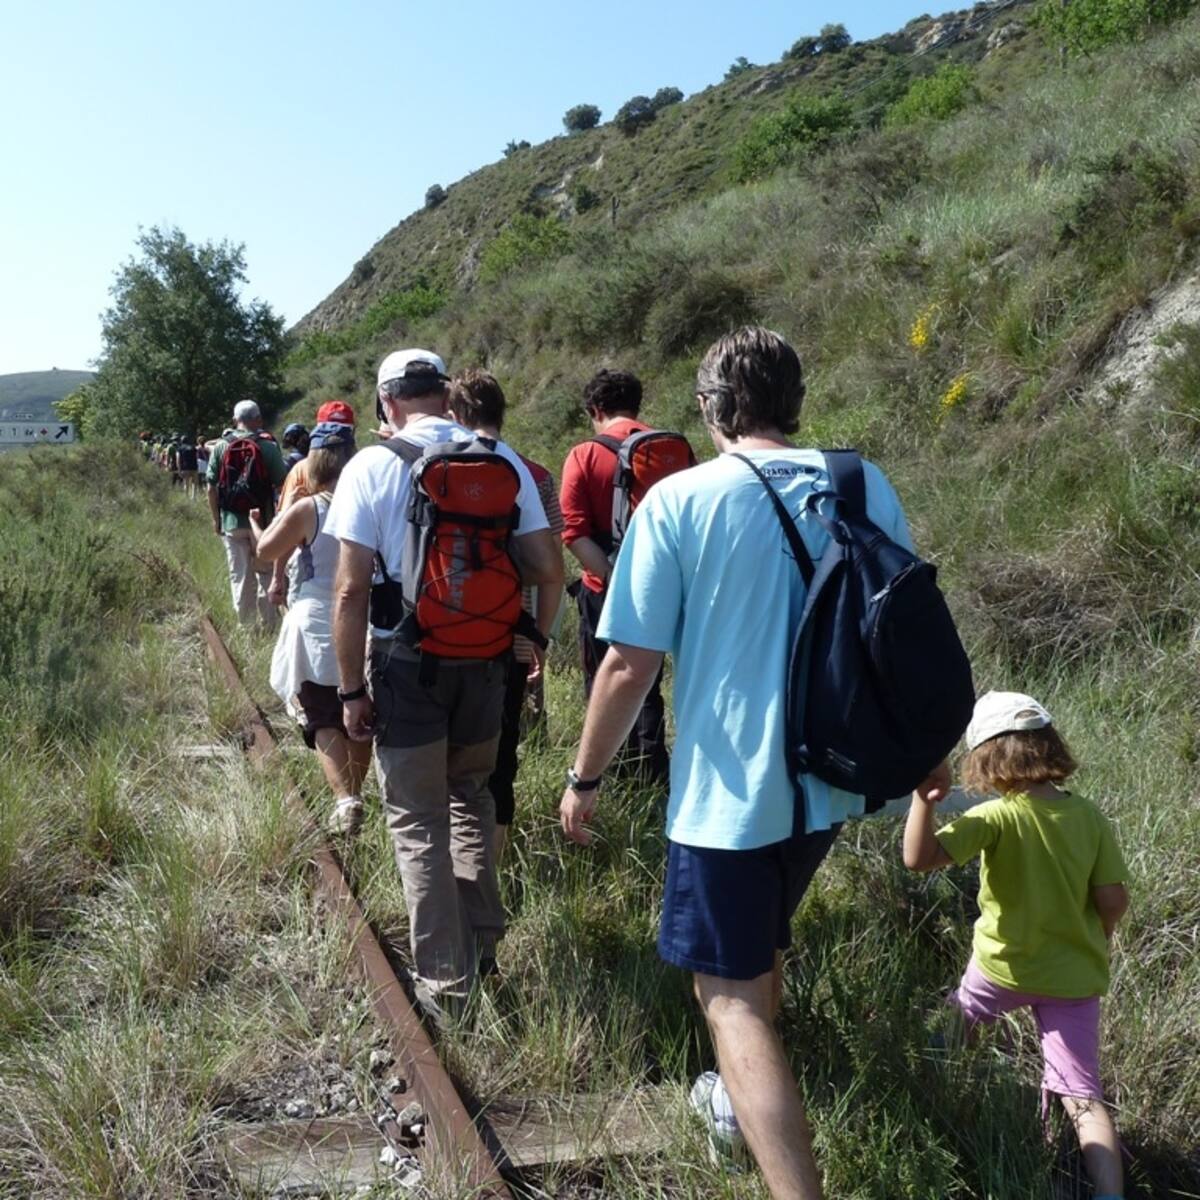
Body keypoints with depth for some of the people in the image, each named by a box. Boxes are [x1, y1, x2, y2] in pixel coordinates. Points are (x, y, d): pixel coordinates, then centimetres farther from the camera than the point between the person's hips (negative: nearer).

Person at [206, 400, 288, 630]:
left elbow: (211, 488, 1)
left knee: (239, 576, 10)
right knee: (266, 574, 10)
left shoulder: (220, 447, 0)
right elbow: (282, 484, -8)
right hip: (263, 521, -2)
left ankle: (245, 625, 15)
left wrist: (216, 518, 11)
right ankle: (267, 625, 10)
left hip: (232, 522, 2)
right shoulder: (268, 446, -7)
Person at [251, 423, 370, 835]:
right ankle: (354, 792, 28)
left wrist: (255, 525, 20)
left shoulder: (307, 510, -13)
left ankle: (344, 798, -16)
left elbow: (266, 551, -1)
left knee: (324, 721, 2)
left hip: (318, 633, -4)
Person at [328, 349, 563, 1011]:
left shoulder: (372, 466, -8)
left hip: (407, 663, -3)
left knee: (418, 821, 10)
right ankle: (482, 945, 31)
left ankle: (445, 982, 17)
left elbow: (351, 590, -12)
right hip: (484, 659, 3)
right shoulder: (501, 458, -2)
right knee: (470, 795, 25)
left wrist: (351, 689, -5)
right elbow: (549, 570, -2)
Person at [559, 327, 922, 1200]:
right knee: (762, 946, 28)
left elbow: (630, 667, -14)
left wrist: (585, 779, 0)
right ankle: (742, 1104, 47)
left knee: (731, 992, 6)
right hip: (829, 777, 6)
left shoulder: (678, 500, -14)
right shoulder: (867, 489, -1)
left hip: (727, 787, -6)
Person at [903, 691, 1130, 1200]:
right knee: (1081, 1093, 6)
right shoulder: (1089, 817, -8)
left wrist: (923, 799, -31)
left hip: (1005, 966, -2)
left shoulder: (995, 818, -20)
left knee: (958, 1021, 29)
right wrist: (1093, 939, 13)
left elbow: (919, 858, -32)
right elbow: (1113, 902, -6)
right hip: (1075, 975, 3)